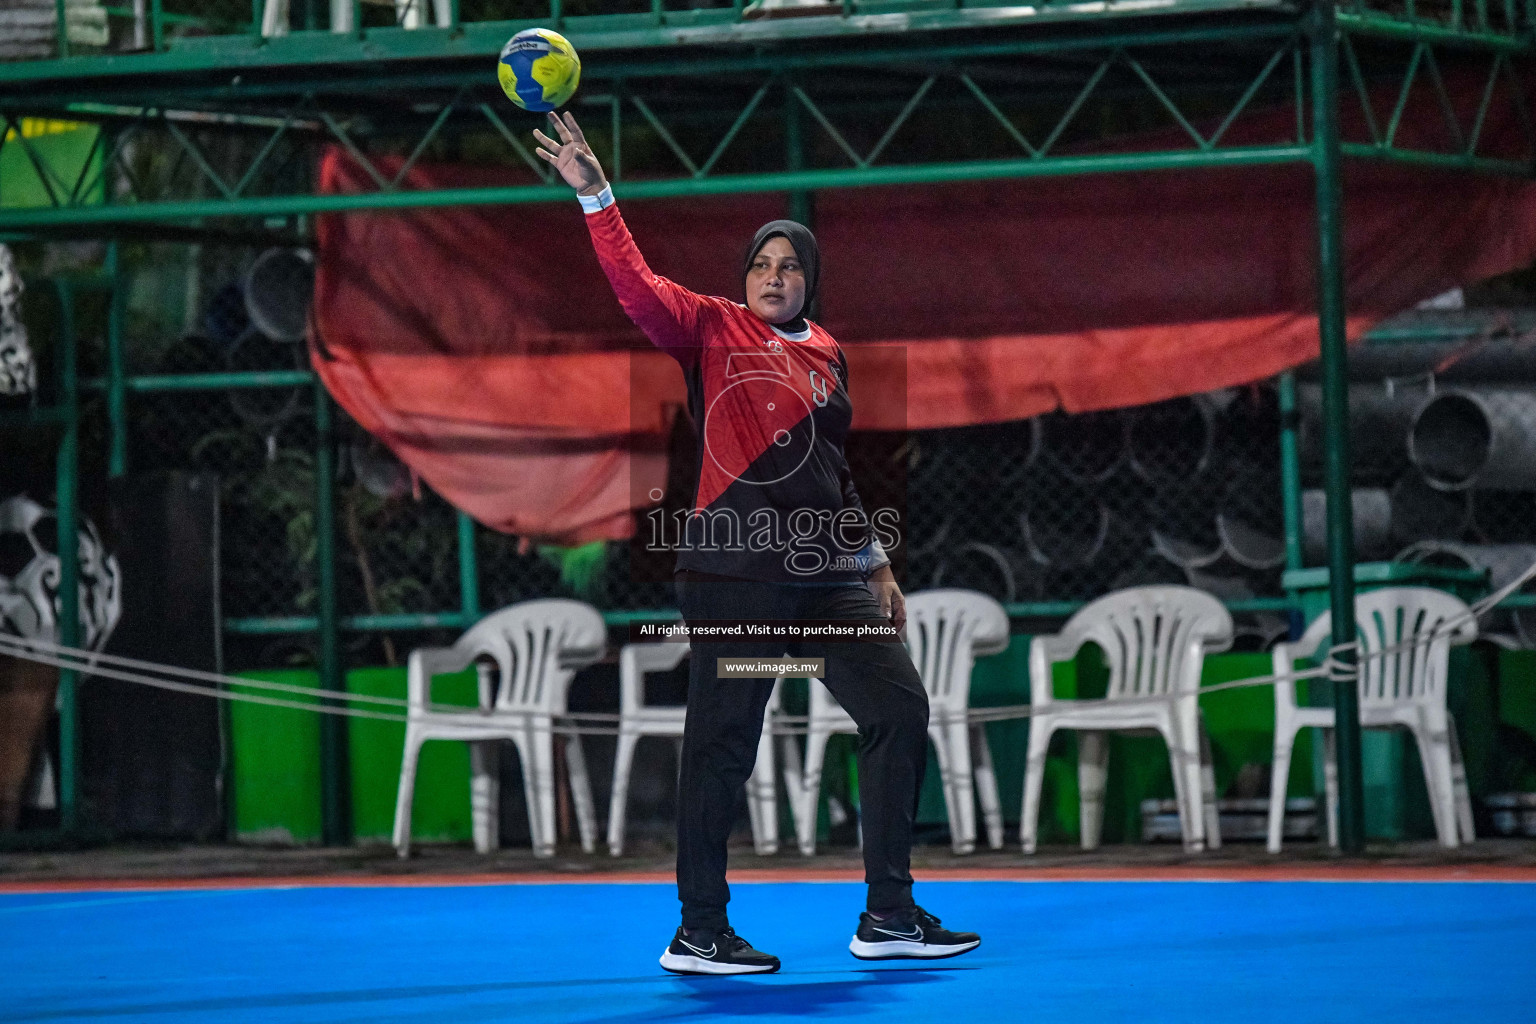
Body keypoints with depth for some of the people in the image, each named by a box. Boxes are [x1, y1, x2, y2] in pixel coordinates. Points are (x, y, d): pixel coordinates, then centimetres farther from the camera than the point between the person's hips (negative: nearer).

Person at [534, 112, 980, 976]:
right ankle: (698, 934, 5)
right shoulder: (712, 328, 1)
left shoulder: (826, 355, 17)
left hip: (824, 576, 7)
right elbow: (637, 285, -15)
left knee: (900, 709, 4)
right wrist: (595, 195, -25)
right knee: (723, 745, -5)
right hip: (735, 572, -6)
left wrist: (875, 564, 26)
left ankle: (889, 916, 12)